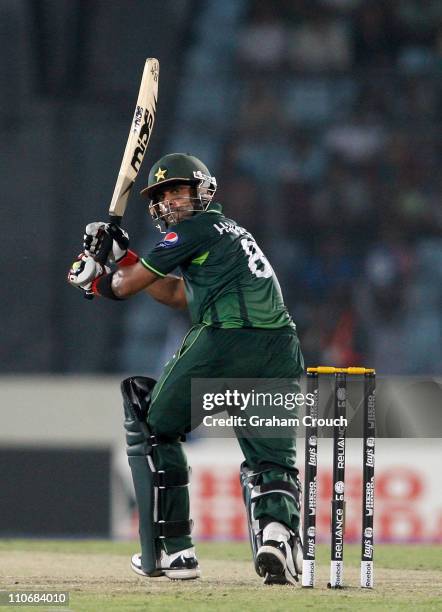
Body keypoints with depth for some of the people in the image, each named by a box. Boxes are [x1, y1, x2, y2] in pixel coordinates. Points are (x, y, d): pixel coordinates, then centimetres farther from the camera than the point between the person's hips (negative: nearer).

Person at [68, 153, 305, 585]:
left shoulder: (199, 227, 5)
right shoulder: (228, 232, 31)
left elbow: (127, 286, 10)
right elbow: (176, 295, 37)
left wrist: (95, 280, 31)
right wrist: (123, 254, 38)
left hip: (223, 346, -7)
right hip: (279, 355, 7)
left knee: (152, 428, 13)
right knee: (273, 462, 9)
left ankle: (172, 550, 9)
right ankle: (277, 527, -26)